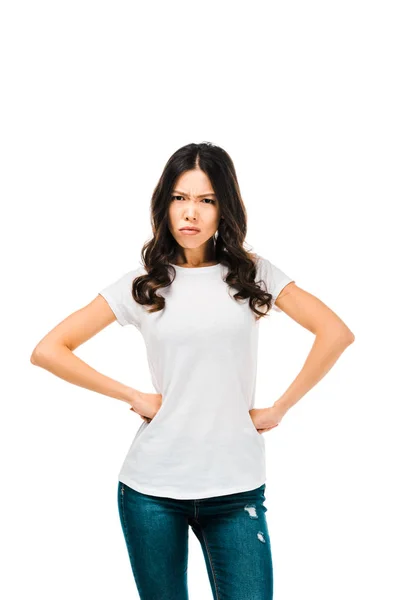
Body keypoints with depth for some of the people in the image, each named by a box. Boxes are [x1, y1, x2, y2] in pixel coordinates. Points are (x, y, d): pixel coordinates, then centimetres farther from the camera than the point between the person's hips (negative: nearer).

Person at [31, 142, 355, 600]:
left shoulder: (252, 273, 3)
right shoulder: (142, 283, 2)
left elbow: (336, 333, -2)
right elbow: (48, 350, 0)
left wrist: (279, 408, -4)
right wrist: (132, 397, -4)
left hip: (235, 488, 0)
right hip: (152, 487, 0)